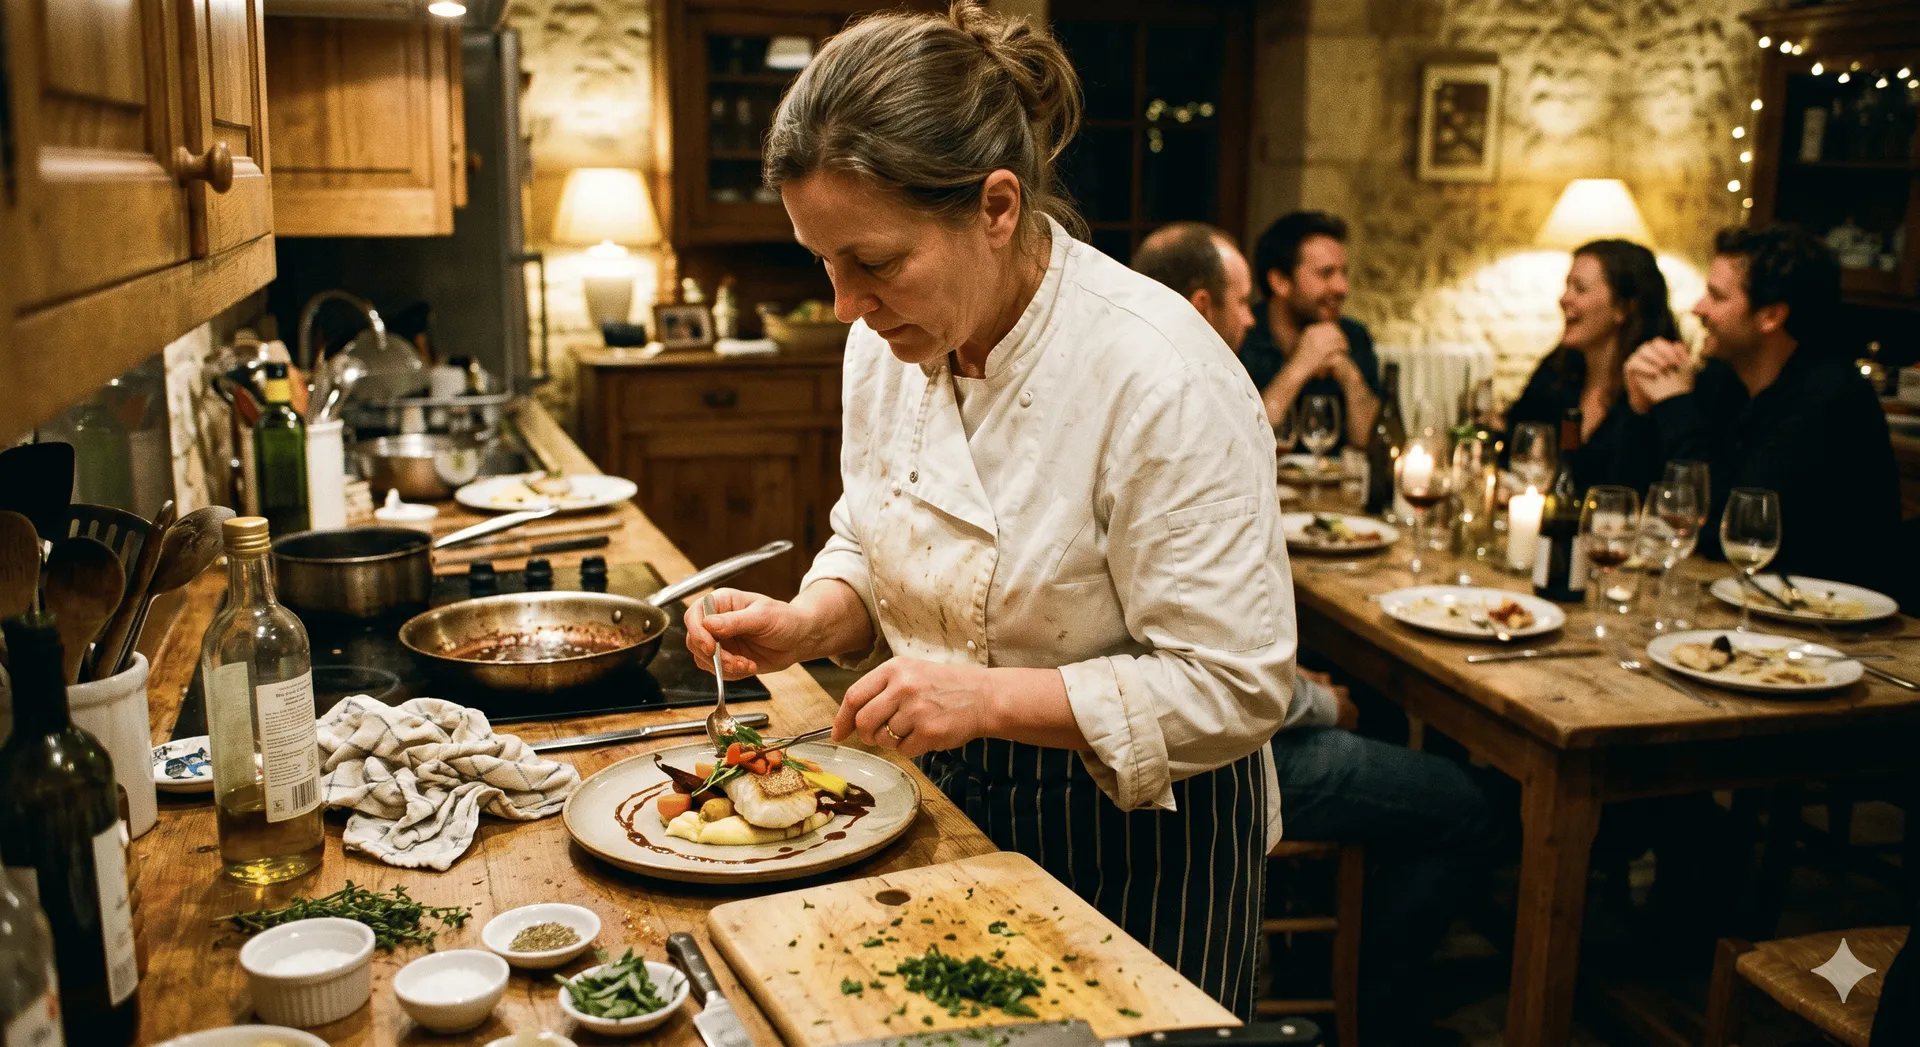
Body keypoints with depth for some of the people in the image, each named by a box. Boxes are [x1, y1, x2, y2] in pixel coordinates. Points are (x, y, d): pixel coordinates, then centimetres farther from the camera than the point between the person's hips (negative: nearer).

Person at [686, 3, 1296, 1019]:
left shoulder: (1162, 381, -28)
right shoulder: (890, 341, -6)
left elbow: (1234, 686, -25)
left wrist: (991, 696, -31)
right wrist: (809, 623, -11)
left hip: (1132, 841, -6)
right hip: (951, 799, 6)